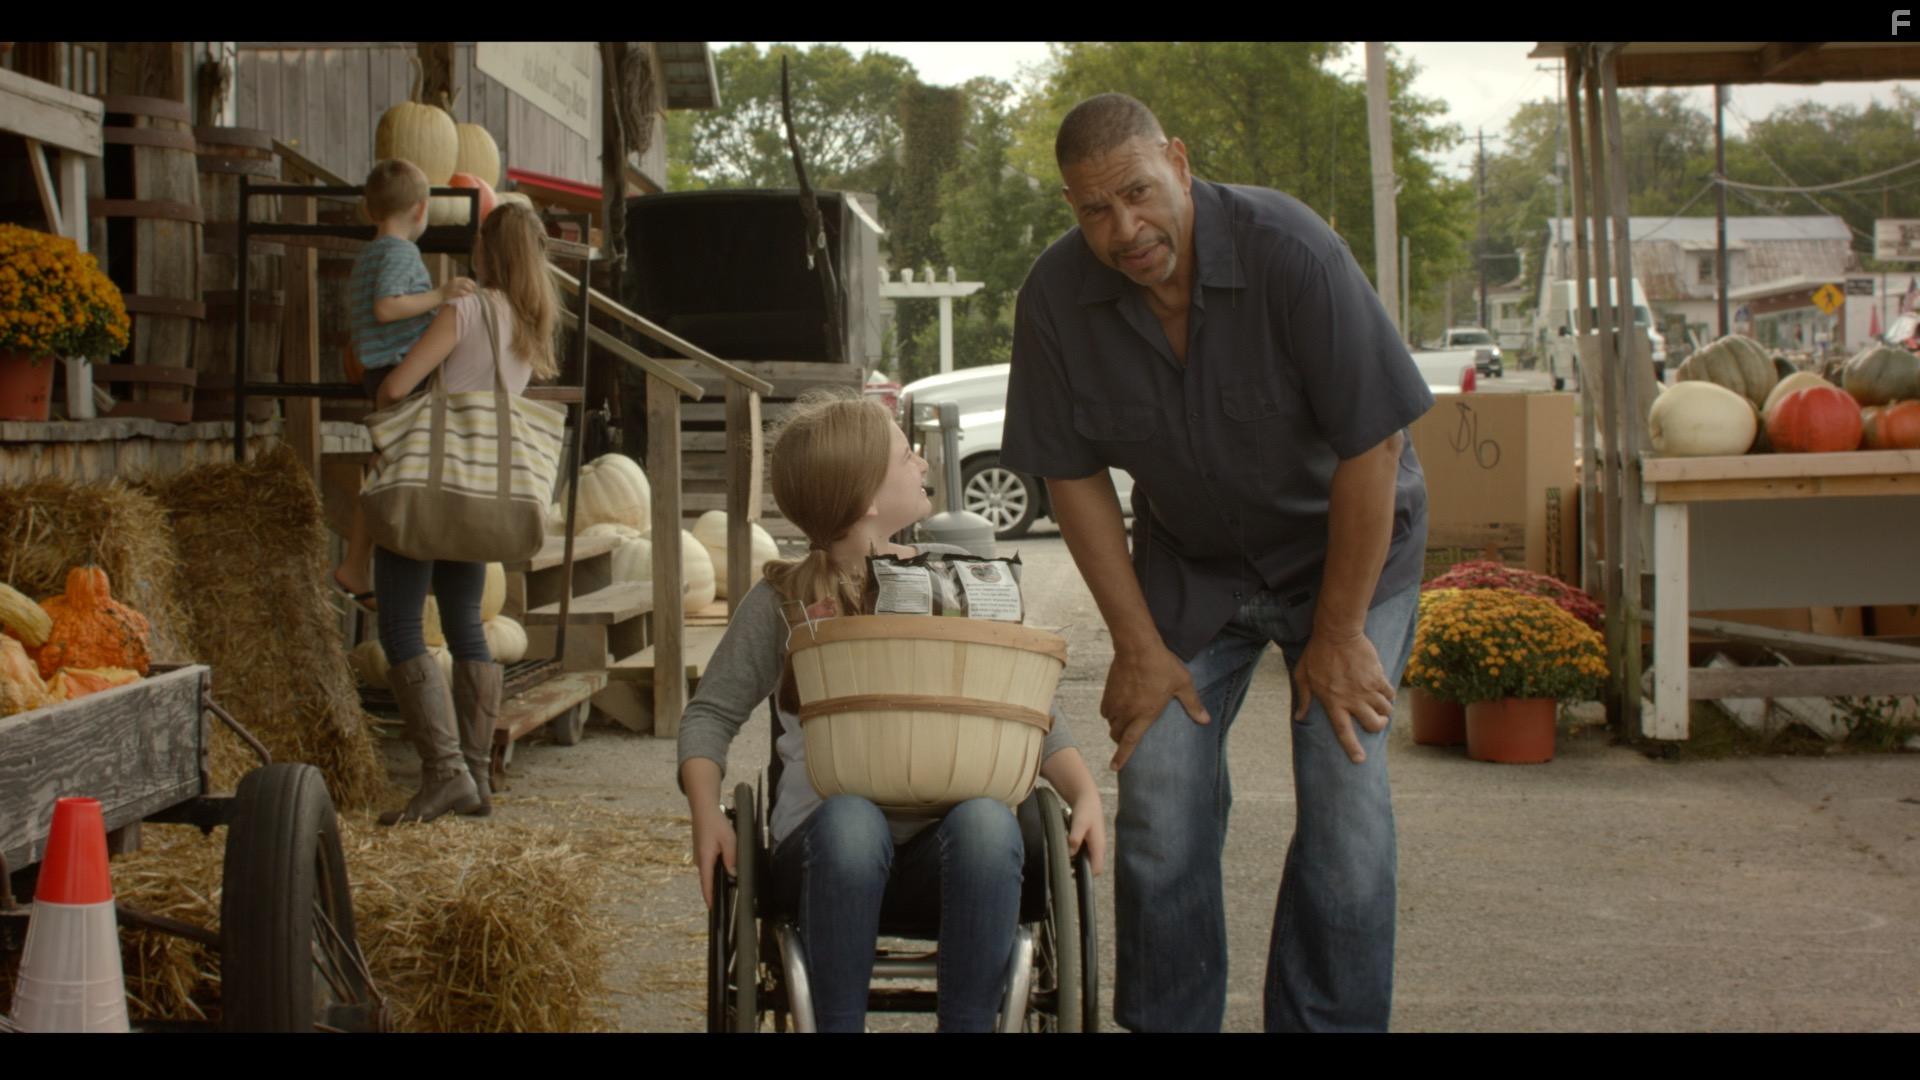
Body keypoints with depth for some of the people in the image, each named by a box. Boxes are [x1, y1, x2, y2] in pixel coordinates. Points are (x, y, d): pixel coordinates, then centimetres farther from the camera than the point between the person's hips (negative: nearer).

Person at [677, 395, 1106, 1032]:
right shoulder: (783, 602, 4)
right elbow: (711, 714, 9)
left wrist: (1085, 793, -6)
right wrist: (707, 813, -9)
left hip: (943, 852, 1)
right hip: (826, 846, -1)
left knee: (986, 820, -35)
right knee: (850, 818, -38)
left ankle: (968, 1025, -24)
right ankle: (835, 1023, -24)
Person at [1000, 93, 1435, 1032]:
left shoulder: (1289, 251, -28)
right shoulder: (1056, 296, -17)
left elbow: (1371, 447, -23)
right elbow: (1074, 474, -7)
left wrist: (1338, 636, -18)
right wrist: (1138, 645, -8)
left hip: (1344, 540, -3)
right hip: (1190, 558, 3)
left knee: (1343, 795, -11)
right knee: (1159, 796, -6)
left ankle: (1328, 1022, 1)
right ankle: (1166, 1023, 8)